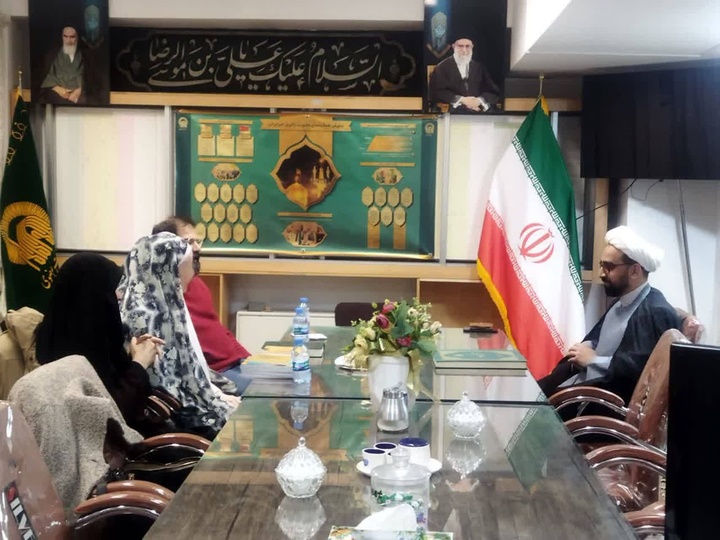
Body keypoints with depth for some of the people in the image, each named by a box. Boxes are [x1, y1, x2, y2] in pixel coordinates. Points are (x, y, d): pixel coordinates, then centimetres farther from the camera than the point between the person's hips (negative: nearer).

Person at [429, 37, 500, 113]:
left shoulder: (480, 67, 15)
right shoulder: (443, 67, 6)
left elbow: (494, 93, 8)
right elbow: (437, 93, -5)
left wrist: (479, 100, -13)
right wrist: (461, 100, -16)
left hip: (478, 110, 3)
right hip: (453, 110, -3)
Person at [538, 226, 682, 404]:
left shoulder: (658, 312, -16)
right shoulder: (622, 302, 15)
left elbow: (644, 368, -27)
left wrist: (594, 360, -17)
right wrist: (589, 345, 5)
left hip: (614, 396, -10)